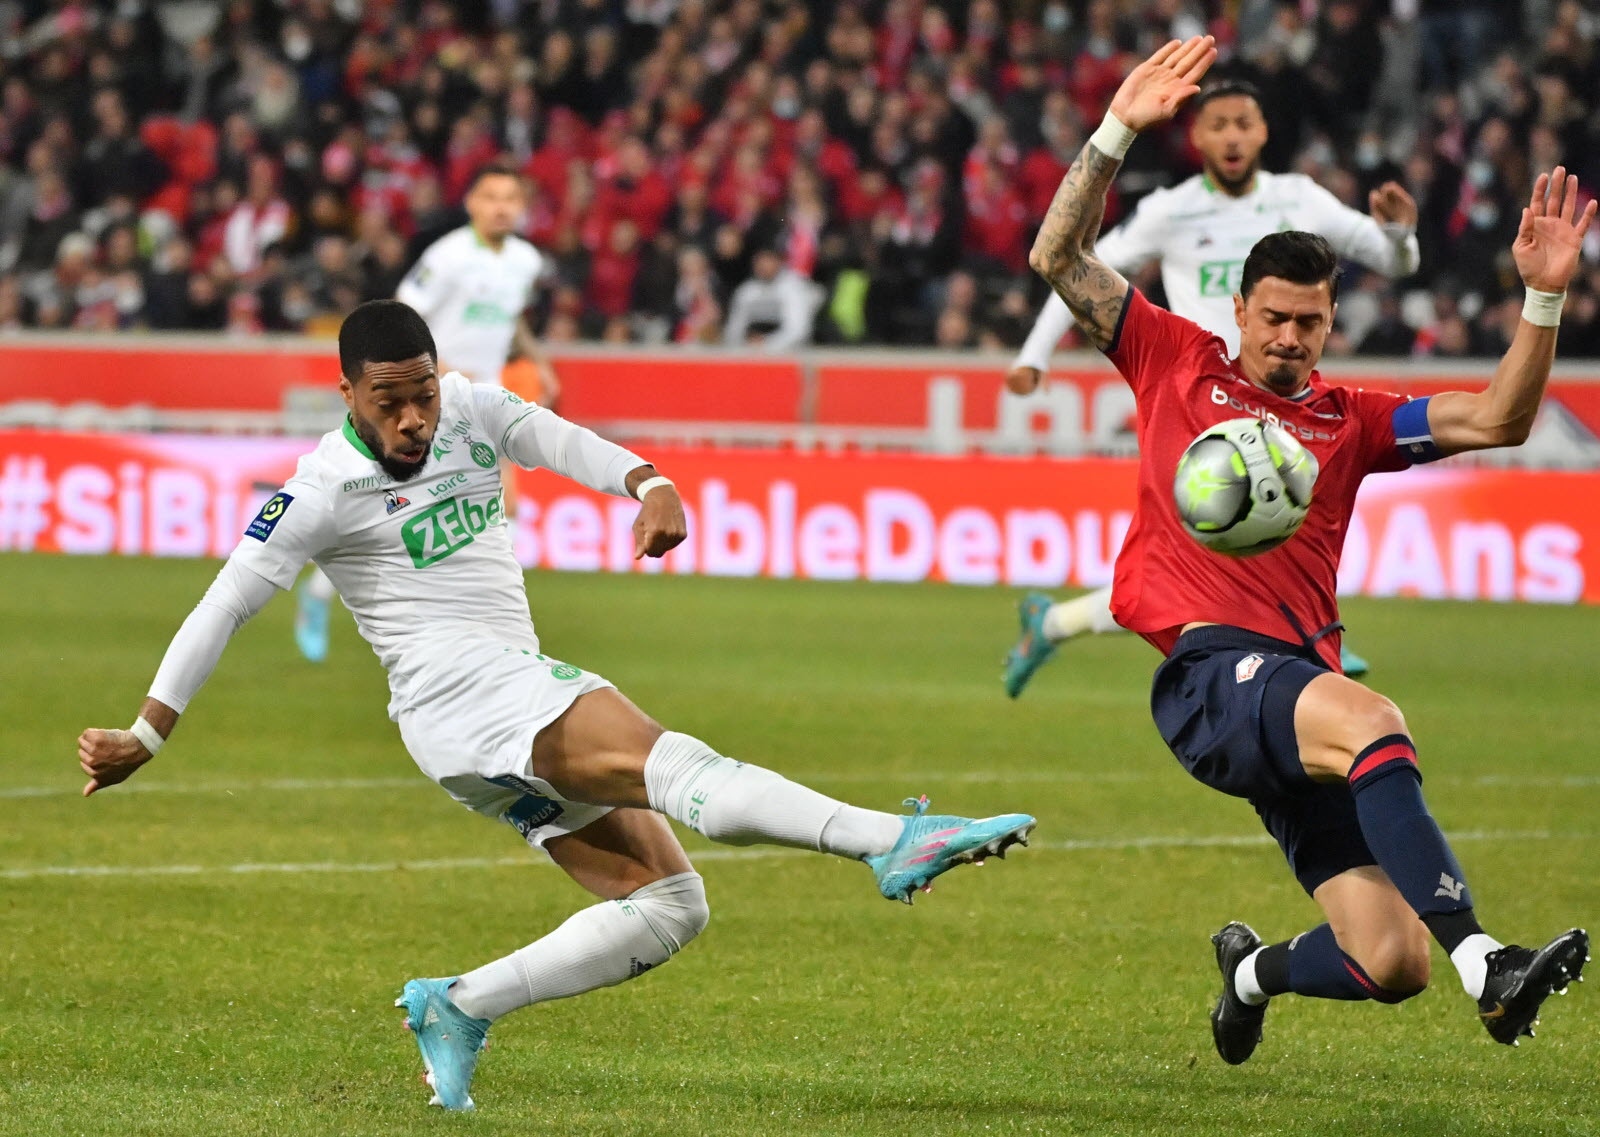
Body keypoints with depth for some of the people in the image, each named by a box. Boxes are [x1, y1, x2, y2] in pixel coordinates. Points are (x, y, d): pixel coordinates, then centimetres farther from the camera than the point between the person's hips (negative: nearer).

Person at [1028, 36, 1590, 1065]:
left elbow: (1497, 421, 9)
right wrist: (1117, 135, -1)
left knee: (1392, 963, -4)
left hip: (1304, 688, 5)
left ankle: (1255, 970, 32)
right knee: (1372, 719, -38)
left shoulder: (1351, 420, 19)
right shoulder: (1178, 363, 13)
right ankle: (1487, 968, -50)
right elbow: (1060, 257, 8)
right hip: (1208, 670, -5)